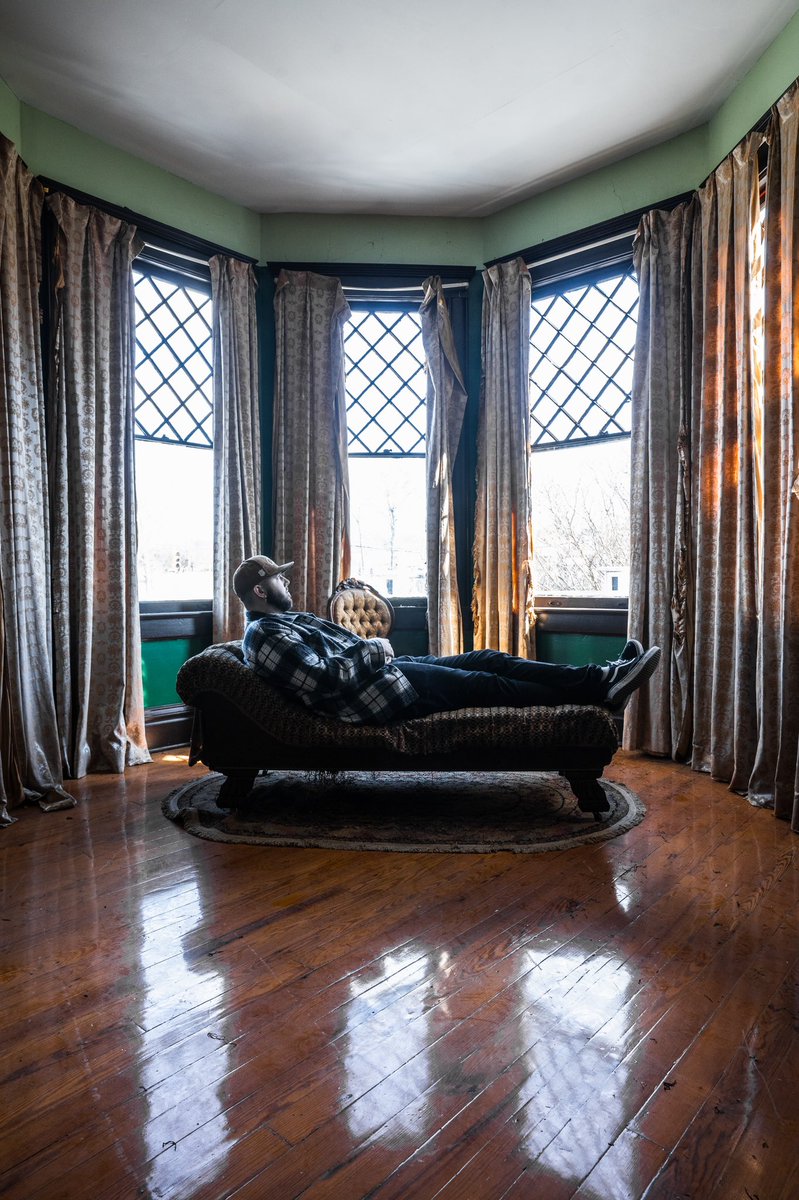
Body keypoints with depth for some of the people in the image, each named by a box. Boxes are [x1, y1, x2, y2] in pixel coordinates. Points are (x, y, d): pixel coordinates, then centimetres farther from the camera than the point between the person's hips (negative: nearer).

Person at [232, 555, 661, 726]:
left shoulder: (286, 620, 20)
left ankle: (602, 679, 2)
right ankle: (600, 691, 3)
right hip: (375, 695, -10)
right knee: (490, 685, -7)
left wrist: (370, 647, 3)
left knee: (489, 660, 1)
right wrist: (370, 650, -11)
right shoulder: (263, 634, -12)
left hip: (383, 670, 10)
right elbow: (323, 680, -24)